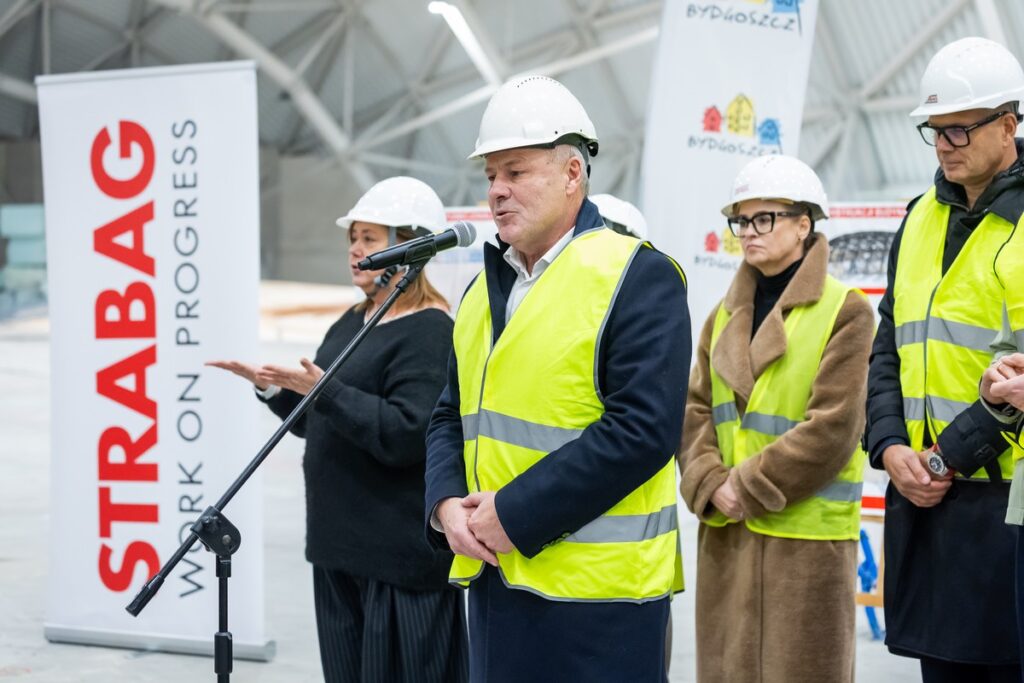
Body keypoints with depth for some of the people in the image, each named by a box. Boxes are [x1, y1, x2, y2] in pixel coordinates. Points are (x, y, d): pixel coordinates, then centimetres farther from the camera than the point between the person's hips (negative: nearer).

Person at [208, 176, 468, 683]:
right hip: (341, 543, 9)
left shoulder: (430, 332, -13)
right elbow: (319, 424, 21)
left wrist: (324, 391, -27)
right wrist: (271, 386, 5)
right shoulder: (352, 322, 15)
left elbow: (405, 434, -24)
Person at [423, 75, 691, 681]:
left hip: (599, 592, -7)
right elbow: (451, 416, 17)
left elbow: (642, 429, -19)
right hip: (495, 579, 7)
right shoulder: (487, 287, 14)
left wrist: (514, 513, -18)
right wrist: (446, 504, -3)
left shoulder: (638, 278, -10)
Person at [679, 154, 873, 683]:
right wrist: (711, 486, -10)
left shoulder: (844, 311, -6)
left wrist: (748, 489, -14)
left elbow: (832, 430, -13)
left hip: (807, 536, -5)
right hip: (724, 535, 5)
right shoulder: (725, 316, 13)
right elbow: (695, 411, 8)